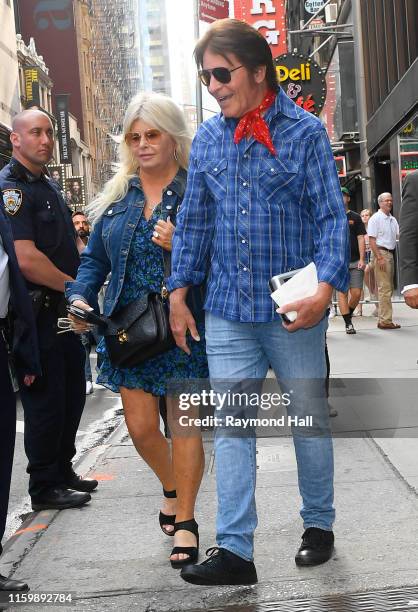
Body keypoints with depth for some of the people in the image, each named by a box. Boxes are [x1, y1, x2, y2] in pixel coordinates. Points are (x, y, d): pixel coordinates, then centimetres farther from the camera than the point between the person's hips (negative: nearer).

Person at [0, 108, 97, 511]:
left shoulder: (49, 185, 16)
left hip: (66, 309, 9)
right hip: (38, 313, -9)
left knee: (72, 395, 16)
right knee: (46, 401, -1)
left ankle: (63, 471, 30)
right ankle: (44, 488, 12)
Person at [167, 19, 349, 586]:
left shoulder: (304, 131, -4)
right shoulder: (206, 139, 8)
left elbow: (331, 216, -8)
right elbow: (194, 221, 12)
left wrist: (325, 289, -21)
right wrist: (179, 295, 8)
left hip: (294, 311, -3)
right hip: (227, 311, 3)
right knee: (231, 427, 1)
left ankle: (319, 526, 30)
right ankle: (235, 550, 7)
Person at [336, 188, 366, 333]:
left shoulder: (355, 217, 8)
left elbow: (361, 238, 4)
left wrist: (361, 259, -6)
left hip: (355, 261, 0)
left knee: (356, 293, -3)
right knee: (342, 293, -3)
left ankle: (348, 314, 23)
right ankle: (348, 323, 3)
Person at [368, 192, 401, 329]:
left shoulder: (392, 219, 16)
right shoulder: (376, 218, -7)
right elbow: (372, 240, -12)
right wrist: (379, 258, -19)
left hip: (390, 253, 9)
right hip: (380, 252, -9)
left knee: (388, 288, 11)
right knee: (385, 288, -11)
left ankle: (382, 319, 17)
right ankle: (385, 321, -9)